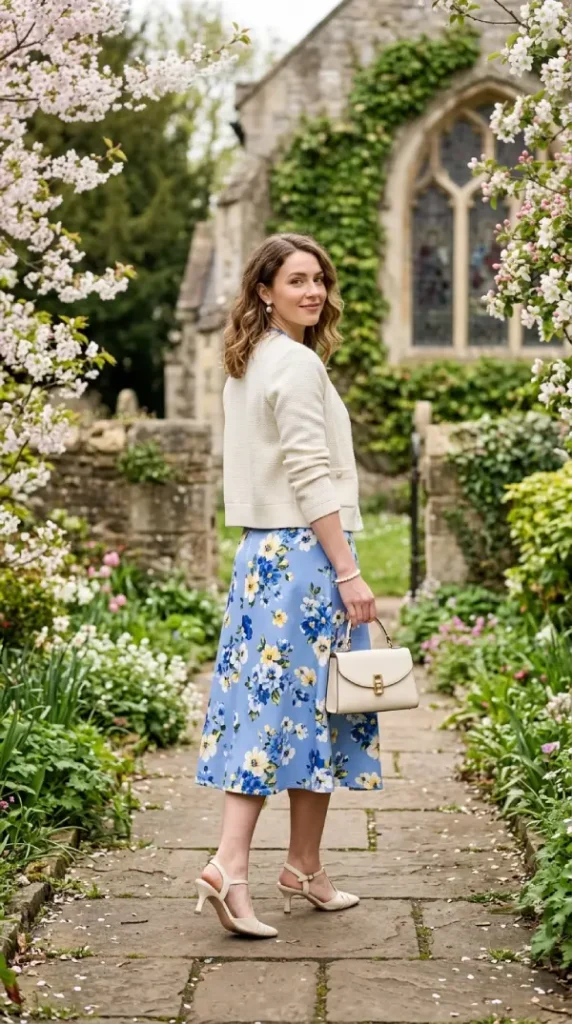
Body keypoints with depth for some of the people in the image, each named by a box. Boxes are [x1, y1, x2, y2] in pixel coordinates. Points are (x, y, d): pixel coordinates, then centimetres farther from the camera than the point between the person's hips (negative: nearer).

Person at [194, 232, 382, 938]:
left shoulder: (248, 365, 16)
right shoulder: (298, 364, -12)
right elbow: (312, 478, -18)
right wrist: (349, 574, -18)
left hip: (260, 554, 9)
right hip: (305, 552, -9)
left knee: (266, 705, 6)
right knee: (313, 706, 0)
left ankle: (231, 865, 4)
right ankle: (304, 867, 9)